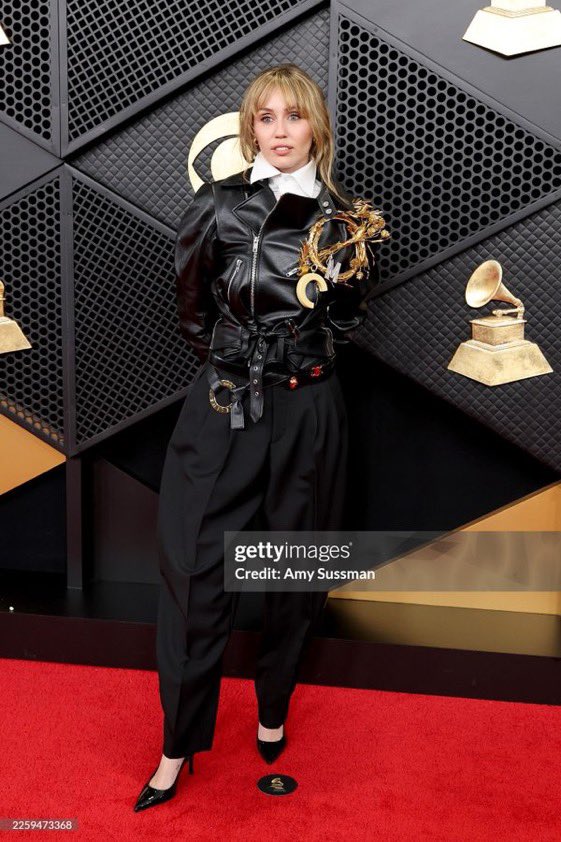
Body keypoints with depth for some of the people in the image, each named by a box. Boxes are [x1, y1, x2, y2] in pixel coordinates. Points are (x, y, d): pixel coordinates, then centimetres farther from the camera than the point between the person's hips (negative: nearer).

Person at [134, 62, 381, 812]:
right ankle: (180, 743, 18)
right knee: (195, 569, 0)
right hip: (224, 401, -1)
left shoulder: (342, 218, 3)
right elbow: (193, 310, 6)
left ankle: (274, 709, 36)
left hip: (308, 407, 2)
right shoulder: (217, 205, -1)